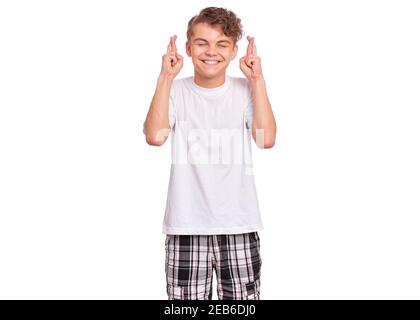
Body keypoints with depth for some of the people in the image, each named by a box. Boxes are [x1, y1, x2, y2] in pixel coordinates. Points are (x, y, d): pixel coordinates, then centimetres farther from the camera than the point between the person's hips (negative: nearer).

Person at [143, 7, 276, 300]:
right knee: (186, 298, 7)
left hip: (238, 222, 1)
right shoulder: (176, 91, 1)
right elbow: (155, 136, -17)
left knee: (242, 298, 8)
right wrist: (165, 77, -12)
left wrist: (257, 79, -9)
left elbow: (266, 139, -13)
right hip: (186, 223, 0)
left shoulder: (245, 89, 2)